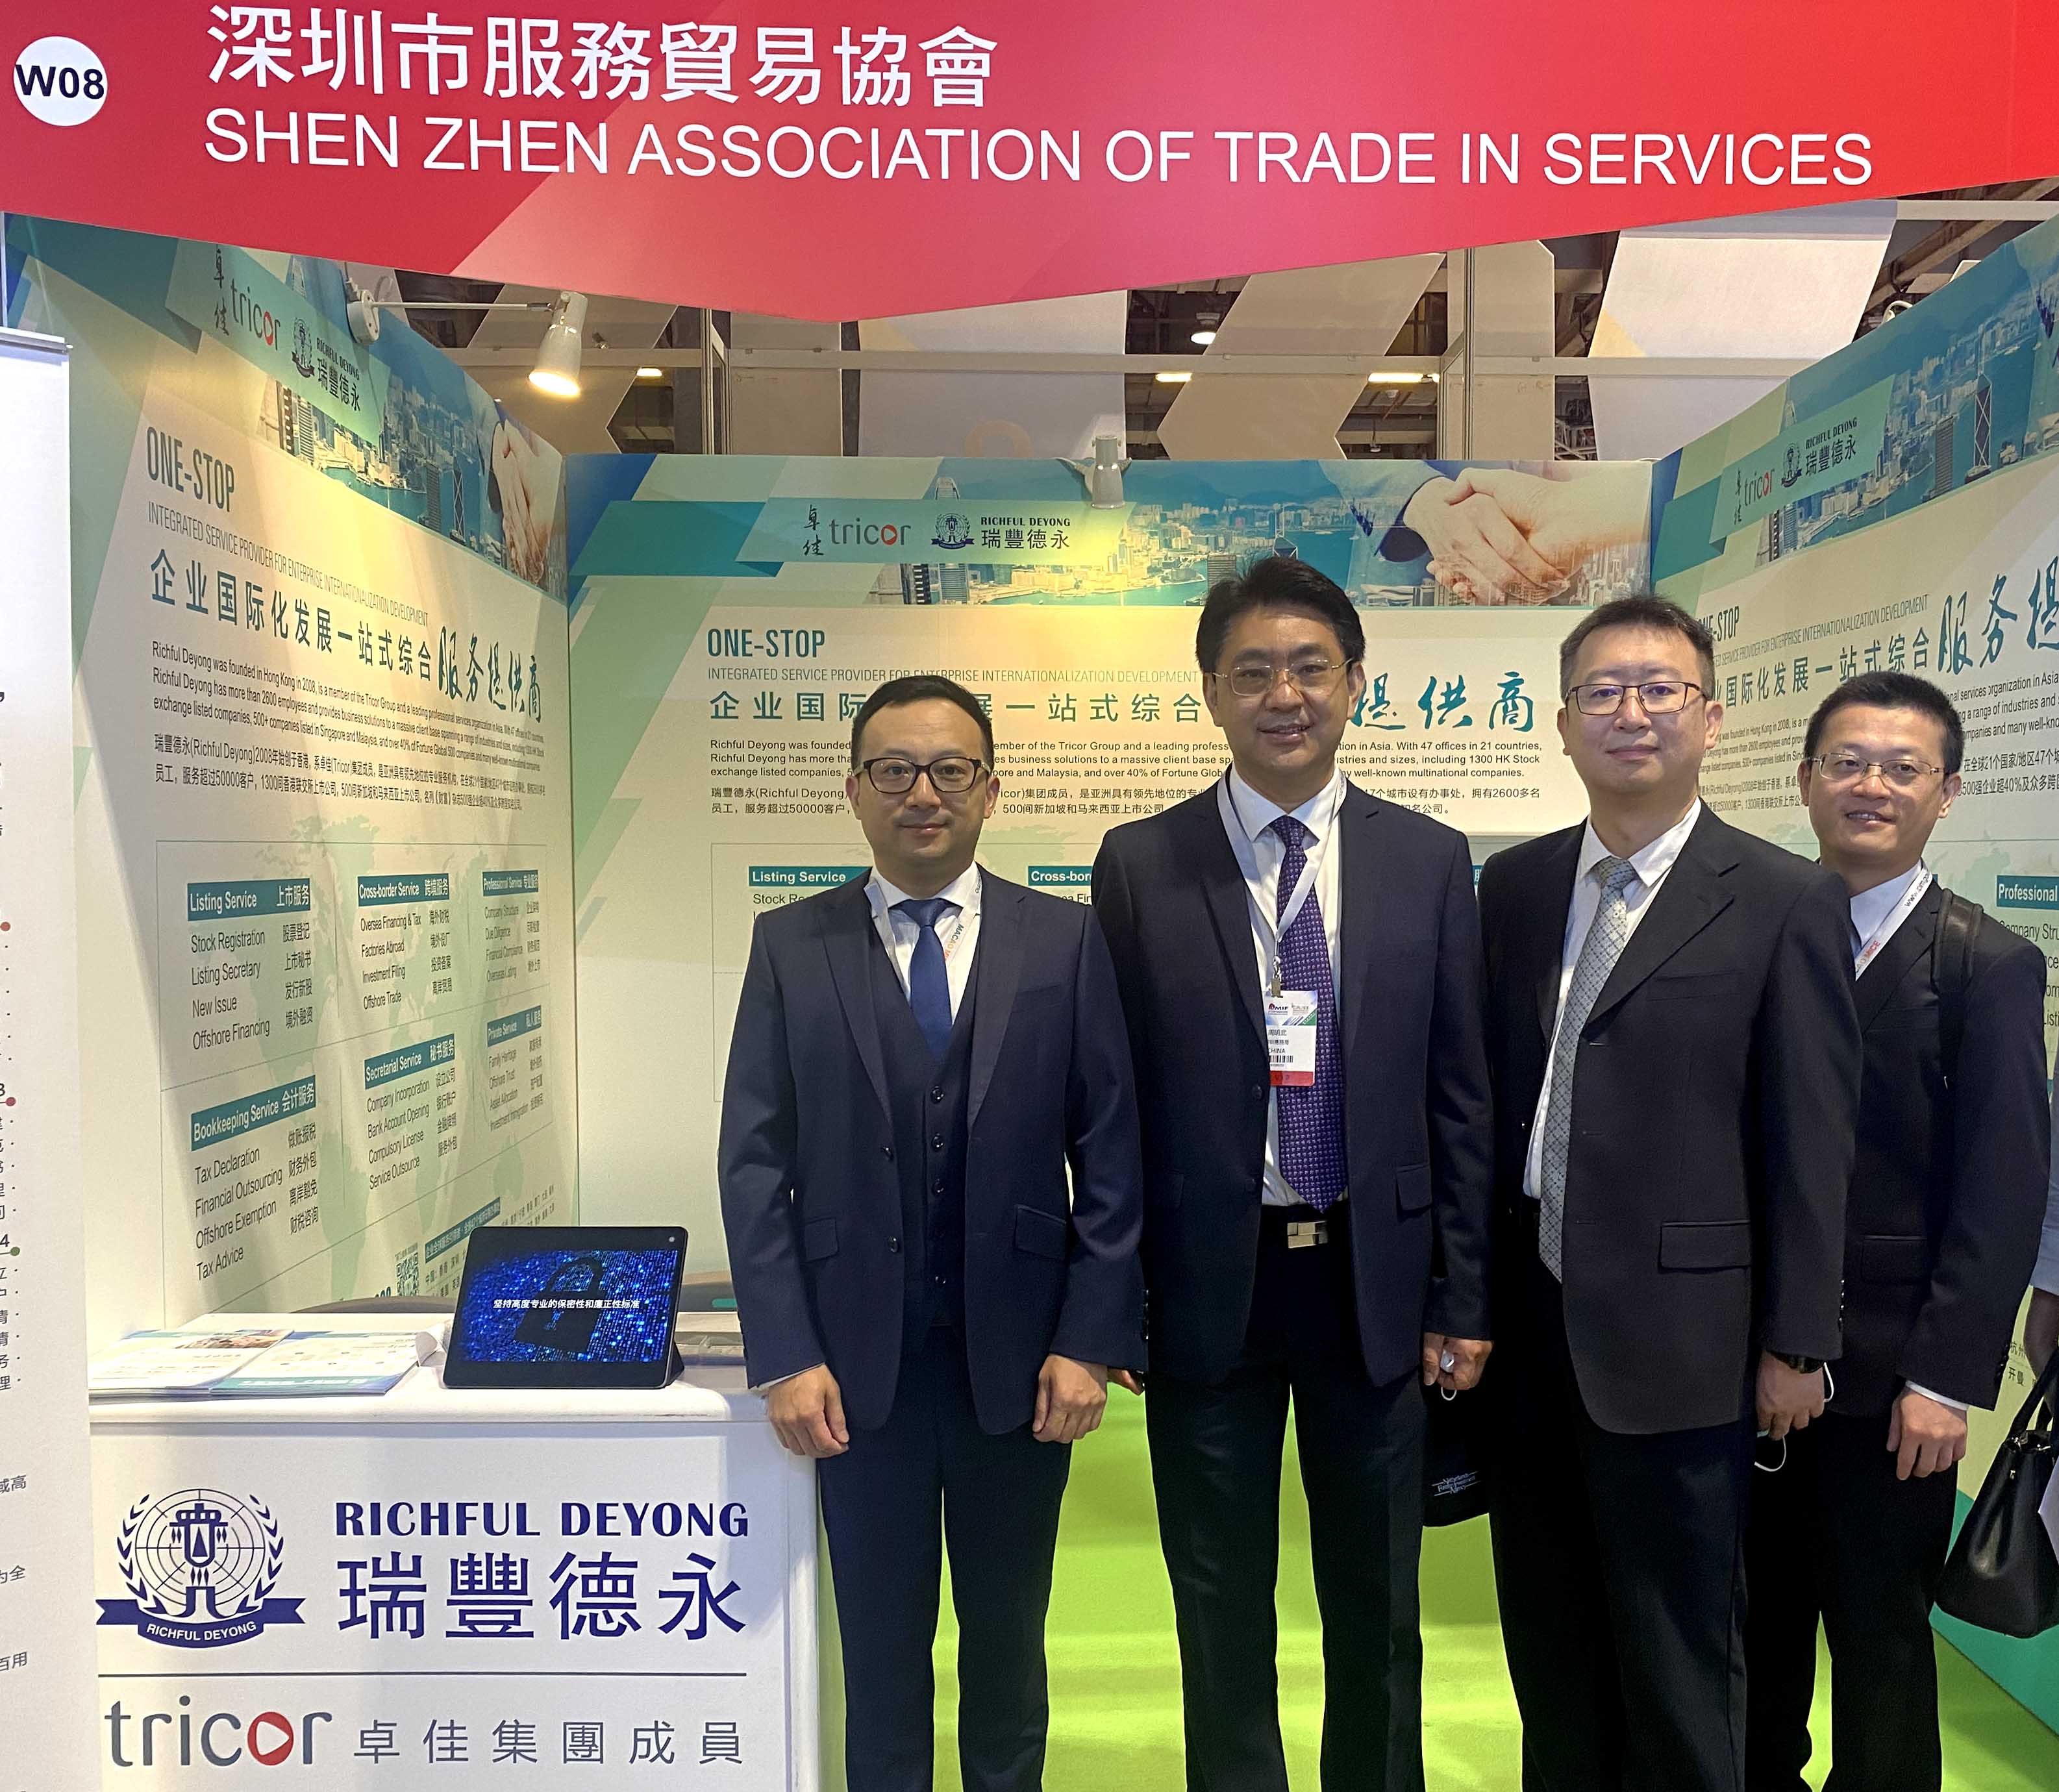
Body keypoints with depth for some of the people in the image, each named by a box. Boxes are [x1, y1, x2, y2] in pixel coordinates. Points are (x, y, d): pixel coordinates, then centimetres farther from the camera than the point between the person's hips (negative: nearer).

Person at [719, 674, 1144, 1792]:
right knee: (881, 1644, 14)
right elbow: (755, 1159, -2)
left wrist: (1090, 1341, -7)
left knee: (1008, 1636, 18)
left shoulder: (1066, 942, -1)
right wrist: (785, 1356, -8)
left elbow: (1111, 1153, -2)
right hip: (859, 1362, 0)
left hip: (1020, 1356, 1)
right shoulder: (790, 946, 0)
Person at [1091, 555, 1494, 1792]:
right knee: (1222, 1617, 14)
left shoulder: (1431, 863, 1)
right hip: (1208, 1283, -1)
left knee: (1378, 1610, 17)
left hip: (1374, 1282, 1)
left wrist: (1463, 1301, 1)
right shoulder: (1139, 867, -3)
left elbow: (1460, 1095, 2)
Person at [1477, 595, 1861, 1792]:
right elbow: (1489, 1098, 7)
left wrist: (1796, 1342, -6)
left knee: (1678, 1663, 12)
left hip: (1677, 1336, -4)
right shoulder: (1512, 888, 5)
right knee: (1549, 1642, 19)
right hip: (1528, 1327, 5)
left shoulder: (1787, 903, -7)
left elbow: (1813, 1139, -7)